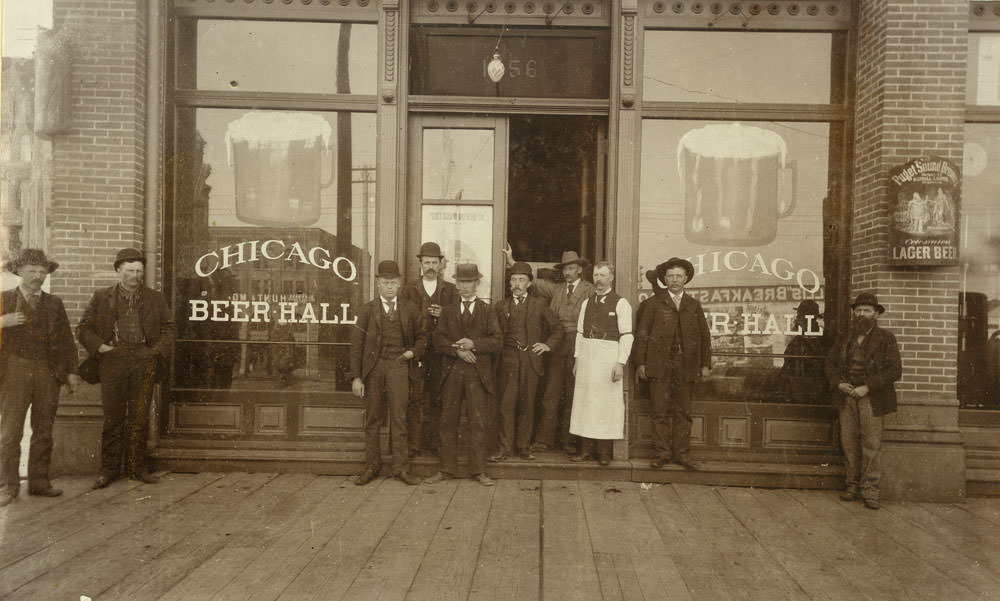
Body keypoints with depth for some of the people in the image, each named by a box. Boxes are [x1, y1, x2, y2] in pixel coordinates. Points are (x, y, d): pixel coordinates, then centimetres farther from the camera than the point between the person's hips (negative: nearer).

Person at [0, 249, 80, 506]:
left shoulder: (54, 303, 13)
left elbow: (66, 340, 13)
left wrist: (71, 372, 8)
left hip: (48, 373, 2)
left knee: (44, 431, 5)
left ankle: (39, 482, 13)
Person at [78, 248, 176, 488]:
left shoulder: (155, 298, 12)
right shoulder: (101, 298, 10)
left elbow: (169, 327, 14)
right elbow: (84, 328, 12)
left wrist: (157, 350, 1)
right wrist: (99, 346, -4)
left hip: (144, 363, 1)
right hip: (113, 361, -1)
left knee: (139, 417, 3)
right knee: (112, 417, 1)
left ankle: (136, 466, 12)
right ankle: (109, 468, 10)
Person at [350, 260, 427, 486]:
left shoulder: (410, 310, 9)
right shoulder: (367, 310, 5)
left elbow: (422, 335, 21)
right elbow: (356, 344, 1)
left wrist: (414, 352, 1)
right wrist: (356, 377, -5)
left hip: (399, 367, 0)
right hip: (374, 368, 0)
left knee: (399, 418, -1)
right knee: (372, 418, 6)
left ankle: (401, 467, 7)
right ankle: (372, 466, 17)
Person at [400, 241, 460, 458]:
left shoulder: (451, 290, 13)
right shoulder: (409, 289, 12)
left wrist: (443, 314, -11)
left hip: (441, 351, 1)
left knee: (437, 398, 0)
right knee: (415, 397, -5)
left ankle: (433, 441, 9)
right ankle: (413, 444, 0)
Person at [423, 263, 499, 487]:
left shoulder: (487, 311, 10)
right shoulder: (447, 310, 14)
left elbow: (496, 341, 0)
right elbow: (438, 340, 4)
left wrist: (474, 344, -15)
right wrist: (457, 350, -12)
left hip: (477, 372, -1)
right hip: (452, 371, 2)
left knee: (477, 422, -2)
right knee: (448, 420, 4)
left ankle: (478, 471, 6)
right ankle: (447, 469, 13)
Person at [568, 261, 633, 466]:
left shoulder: (621, 304, -2)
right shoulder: (587, 303, 14)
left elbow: (626, 336, -7)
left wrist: (620, 363, -14)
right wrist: (577, 359, 9)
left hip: (609, 355, -5)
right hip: (587, 355, 5)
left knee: (607, 401, -2)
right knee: (584, 400, 4)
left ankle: (604, 452, 6)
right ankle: (586, 449, 10)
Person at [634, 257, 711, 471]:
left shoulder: (694, 305, 15)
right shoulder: (654, 303, 8)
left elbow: (704, 336, 14)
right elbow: (642, 333, 5)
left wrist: (706, 364, 7)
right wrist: (640, 362, -3)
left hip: (686, 367, 2)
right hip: (660, 365, -2)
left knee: (683, 412, 5)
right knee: (660, 411, -1)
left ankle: (682, 454, 13)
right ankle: (662, 453, 7)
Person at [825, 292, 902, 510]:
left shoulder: (885, 338, -1)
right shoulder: (844, 338, 13)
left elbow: (894, 370, -7)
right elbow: (830, 363, 16)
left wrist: (867, 387, -15)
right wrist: (838, 383, -3)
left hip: (871, 398, -4)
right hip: (846, 397, 4)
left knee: (871, 443, -3)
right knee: (848, 442, 4)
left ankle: (870, 489, 5)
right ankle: (852, 485, 13)